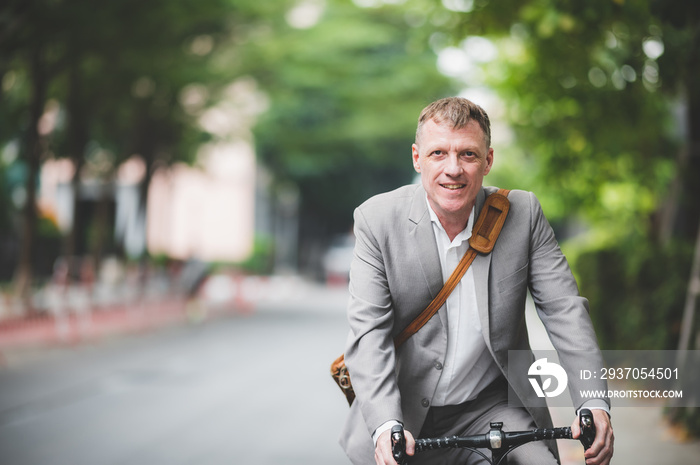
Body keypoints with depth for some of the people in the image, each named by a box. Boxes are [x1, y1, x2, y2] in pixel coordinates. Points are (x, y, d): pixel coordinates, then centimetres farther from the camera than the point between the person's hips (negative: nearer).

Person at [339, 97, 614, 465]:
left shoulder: (523, 213, -4)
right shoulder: (378, 220, -8)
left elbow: (564, 310, -5)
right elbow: (368, 330, -15)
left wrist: (594, 403, -20)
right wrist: (385, 426, -30)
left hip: (492, 408, 0)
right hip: (406, 415, 0)